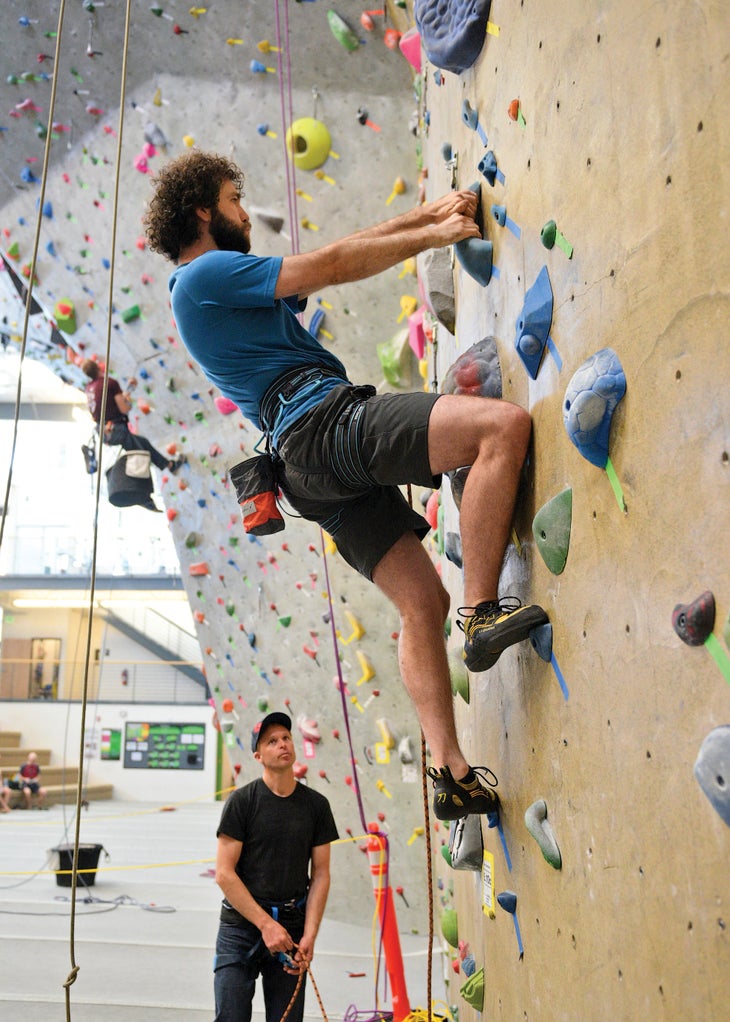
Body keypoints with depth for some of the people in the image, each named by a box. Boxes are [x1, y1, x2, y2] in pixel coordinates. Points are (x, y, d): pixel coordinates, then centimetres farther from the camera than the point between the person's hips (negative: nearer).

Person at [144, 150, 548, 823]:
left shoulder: (206, 287, 32)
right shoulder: (207, 273, 2)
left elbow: (336, 256, 31)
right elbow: (331, 266, -2)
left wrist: (424, 213, 28)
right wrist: (434, 235, 8)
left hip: (312, 466, 10)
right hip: (324, 420, -10)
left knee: (422, 602, 6)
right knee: (505, 423, -21)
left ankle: (451, 773, 4)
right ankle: (482, 612, -22)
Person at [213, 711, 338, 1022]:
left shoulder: (316, 804, 4)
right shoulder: (242, 801, -5)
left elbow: (320, 875, 5)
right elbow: (224, 874, -8)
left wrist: (309, 936, -5)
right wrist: (266, 924, -11)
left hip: (292, 929, 3)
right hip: (241, 927, -2)